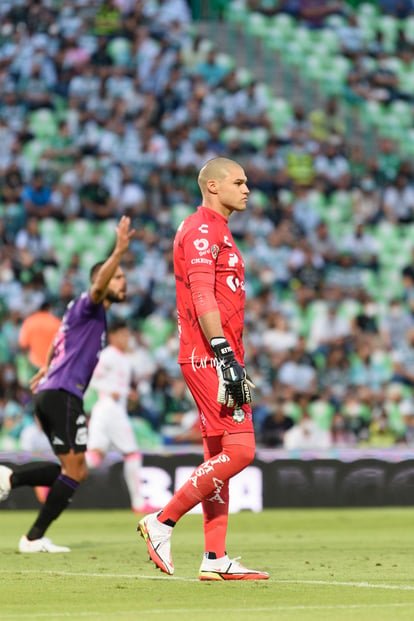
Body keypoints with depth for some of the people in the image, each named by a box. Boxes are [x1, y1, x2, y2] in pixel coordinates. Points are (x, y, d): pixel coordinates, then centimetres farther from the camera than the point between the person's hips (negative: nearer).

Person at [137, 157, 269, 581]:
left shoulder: (216, 232, 23)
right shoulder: (201, 229, -9)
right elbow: (202, 296, -20)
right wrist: (225, 355, -28)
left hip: (217, 357, 11)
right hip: (209, 355, -11)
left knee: (219, 456, 8)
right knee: (238, 449, -16)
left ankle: (215, 559, 9)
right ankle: (162, 522, -9)